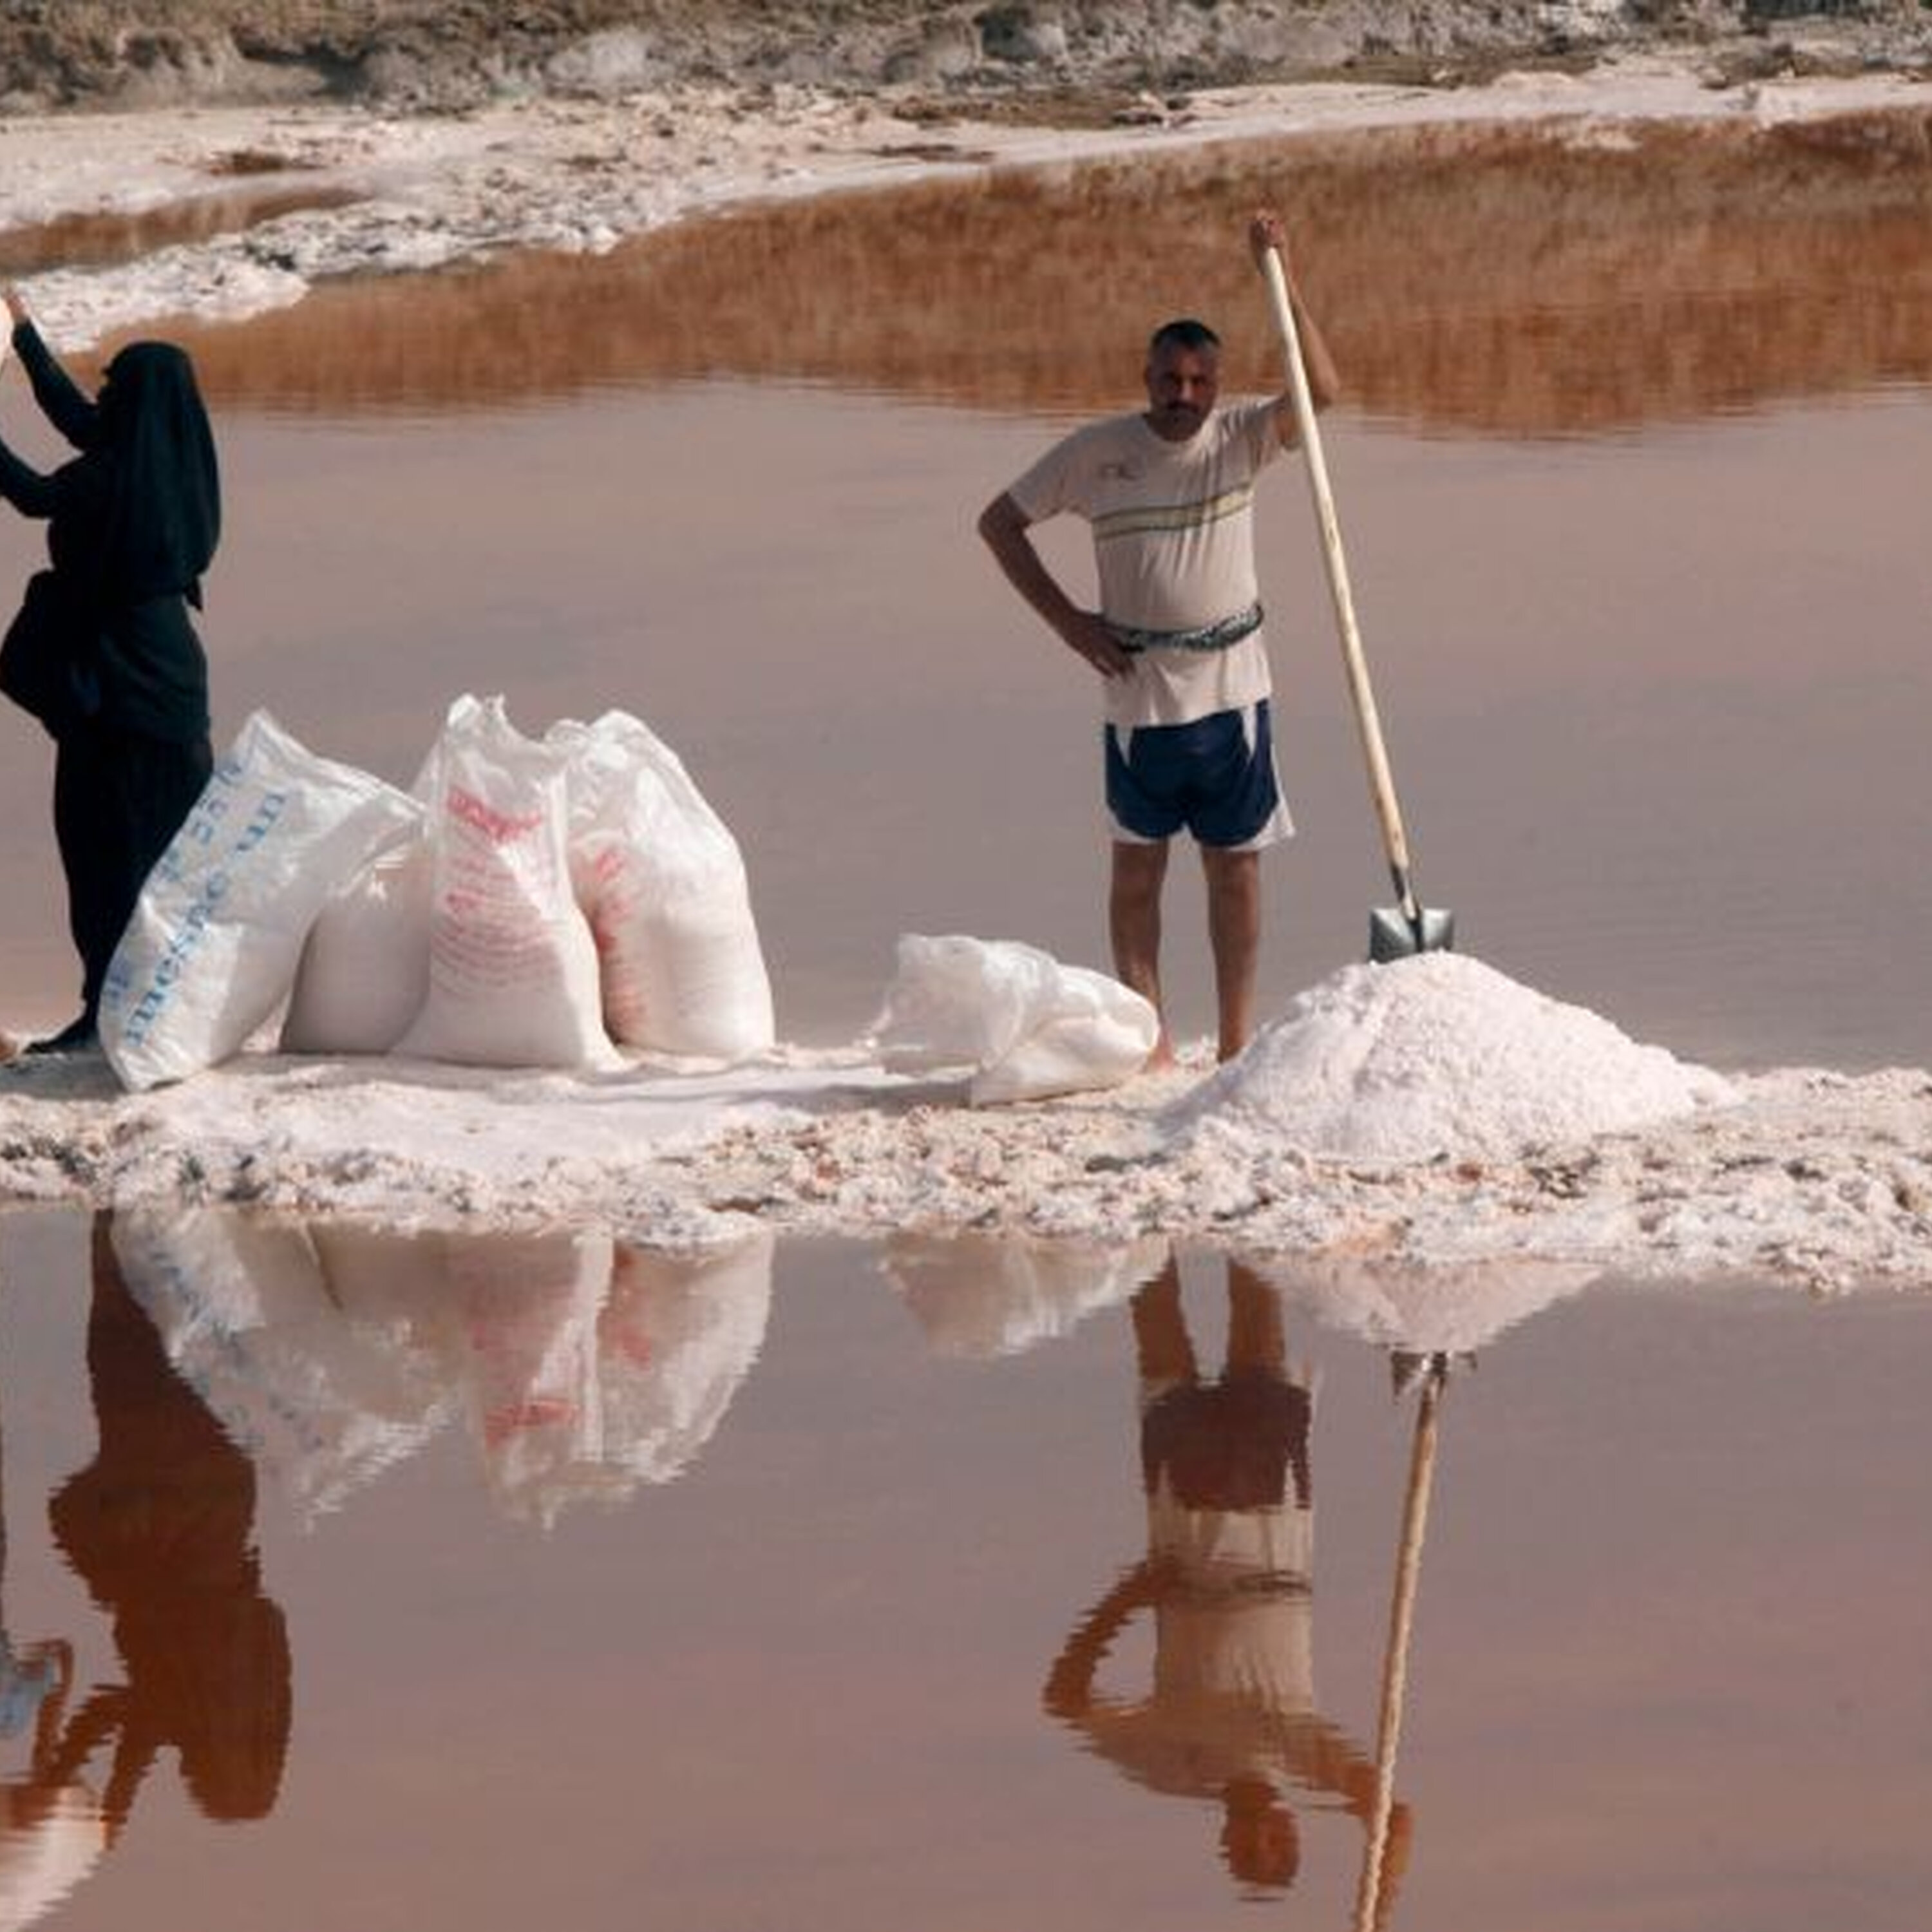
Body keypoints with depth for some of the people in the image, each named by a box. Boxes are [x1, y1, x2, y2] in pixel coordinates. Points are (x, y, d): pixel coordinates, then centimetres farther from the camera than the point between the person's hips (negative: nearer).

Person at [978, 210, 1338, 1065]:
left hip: (1231, 689, 1)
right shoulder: (1096, 452, -3)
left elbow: (1320, 391, -19)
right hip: (1139, 695, -1)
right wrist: (1068, 622, -2)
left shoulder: (1238, 440, -1)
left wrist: (1281, 277, -27)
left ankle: (1237, 1040, 12)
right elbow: (1000, 522, 5)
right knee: (1137, 865, 6)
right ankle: (1146, 1033, 12)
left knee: (1235, 866, 5)